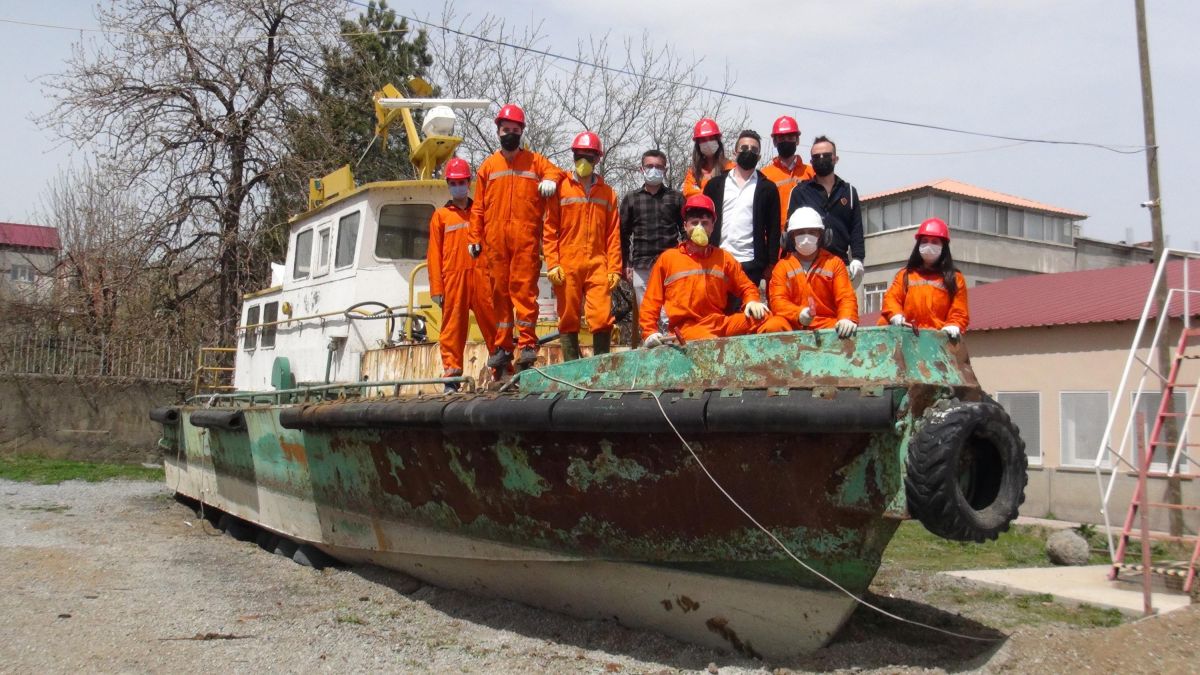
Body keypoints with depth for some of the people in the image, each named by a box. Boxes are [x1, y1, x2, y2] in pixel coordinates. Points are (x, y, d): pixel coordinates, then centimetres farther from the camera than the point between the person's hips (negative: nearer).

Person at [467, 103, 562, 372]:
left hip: (526, 237, -2)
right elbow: (478, 207, 14)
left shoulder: (534, 161, 14)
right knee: (500, 290, 3)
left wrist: (550, 179, -13)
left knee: (524, 288, -8)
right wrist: (474, 238, 7)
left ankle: (527, 344, -6)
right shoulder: (488, 166, 17)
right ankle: (502, 347, 7)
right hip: (495, 238, 2)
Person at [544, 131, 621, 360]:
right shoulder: (561, 188, 7)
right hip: (567, 266, -1)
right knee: (568, 319, 2)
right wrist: (552, 264, -5)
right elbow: (550, 229, 4)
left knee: (602, 318, -8)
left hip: (598, 265, 1)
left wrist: (614, 268, 2)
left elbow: (613, 234, 10)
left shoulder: (607, 192, 13)